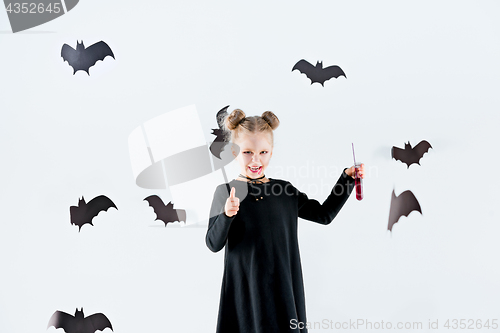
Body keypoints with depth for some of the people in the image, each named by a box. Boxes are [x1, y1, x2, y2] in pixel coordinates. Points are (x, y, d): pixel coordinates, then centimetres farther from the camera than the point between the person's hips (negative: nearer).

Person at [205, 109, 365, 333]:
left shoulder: (284, 190, 4)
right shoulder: (226, 191, -5)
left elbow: (324, 214, 13)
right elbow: (213, 244, -7)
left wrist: (347, 178, 6)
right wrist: (227, 215, -25)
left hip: (283, 286, 3)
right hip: (244, 289, -3)